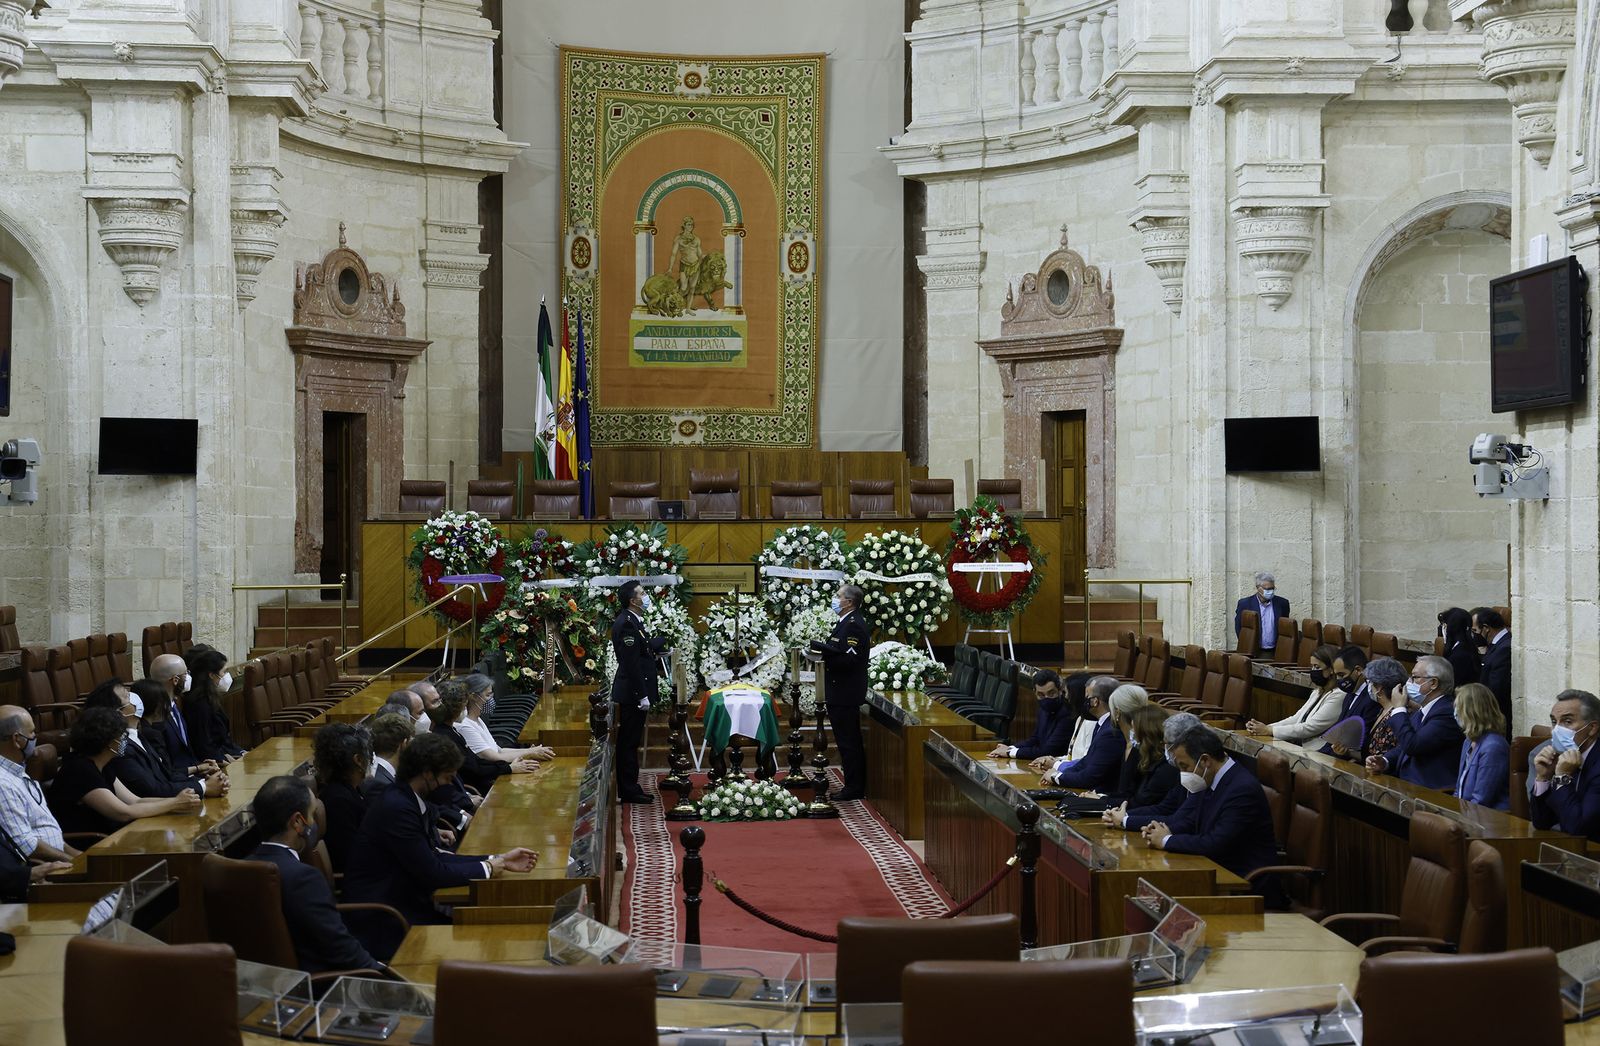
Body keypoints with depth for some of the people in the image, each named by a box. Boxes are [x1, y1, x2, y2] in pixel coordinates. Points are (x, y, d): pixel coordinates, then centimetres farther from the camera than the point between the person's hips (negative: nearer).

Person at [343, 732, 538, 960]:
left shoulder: (406, 798, 6)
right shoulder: (397, 807, -22)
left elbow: (433, 856, 10)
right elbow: (432, 872, -21)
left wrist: (499, 860, 6)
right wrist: (486, 868, -7)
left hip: (400, 902, 9)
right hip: (379, 925, -9)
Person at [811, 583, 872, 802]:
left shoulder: (853, 625, -18)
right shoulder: (848, 622, 15)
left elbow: (850, 658, -26)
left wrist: (822, 648, -22)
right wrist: (825, 648, 1)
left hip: (845, 694, -11)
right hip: (843, 693, 11)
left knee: (848, 742, -5)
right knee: (852, 742, 15)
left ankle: (853, 788, 0)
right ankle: (857, 786, 22)